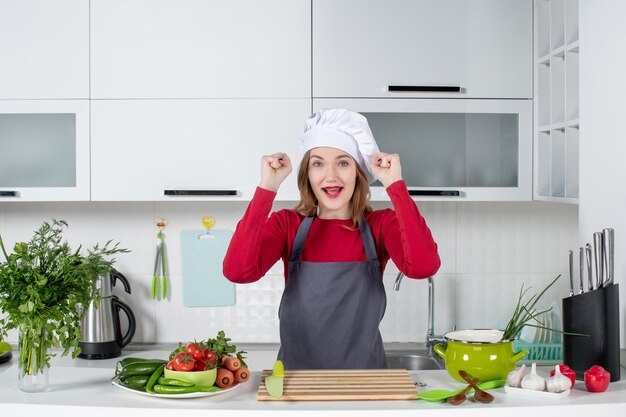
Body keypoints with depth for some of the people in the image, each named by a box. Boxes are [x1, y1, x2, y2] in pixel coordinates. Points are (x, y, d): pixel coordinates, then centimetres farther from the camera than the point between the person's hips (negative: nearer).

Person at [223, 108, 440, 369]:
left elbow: (423, 267, -19)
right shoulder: (286, 224, 1)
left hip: (364, 372, 0)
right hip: (296, 369, 0)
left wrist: (395, 185, -16)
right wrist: (267, 188, -17)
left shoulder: (382, 225, 0)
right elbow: (237, 271, -16)